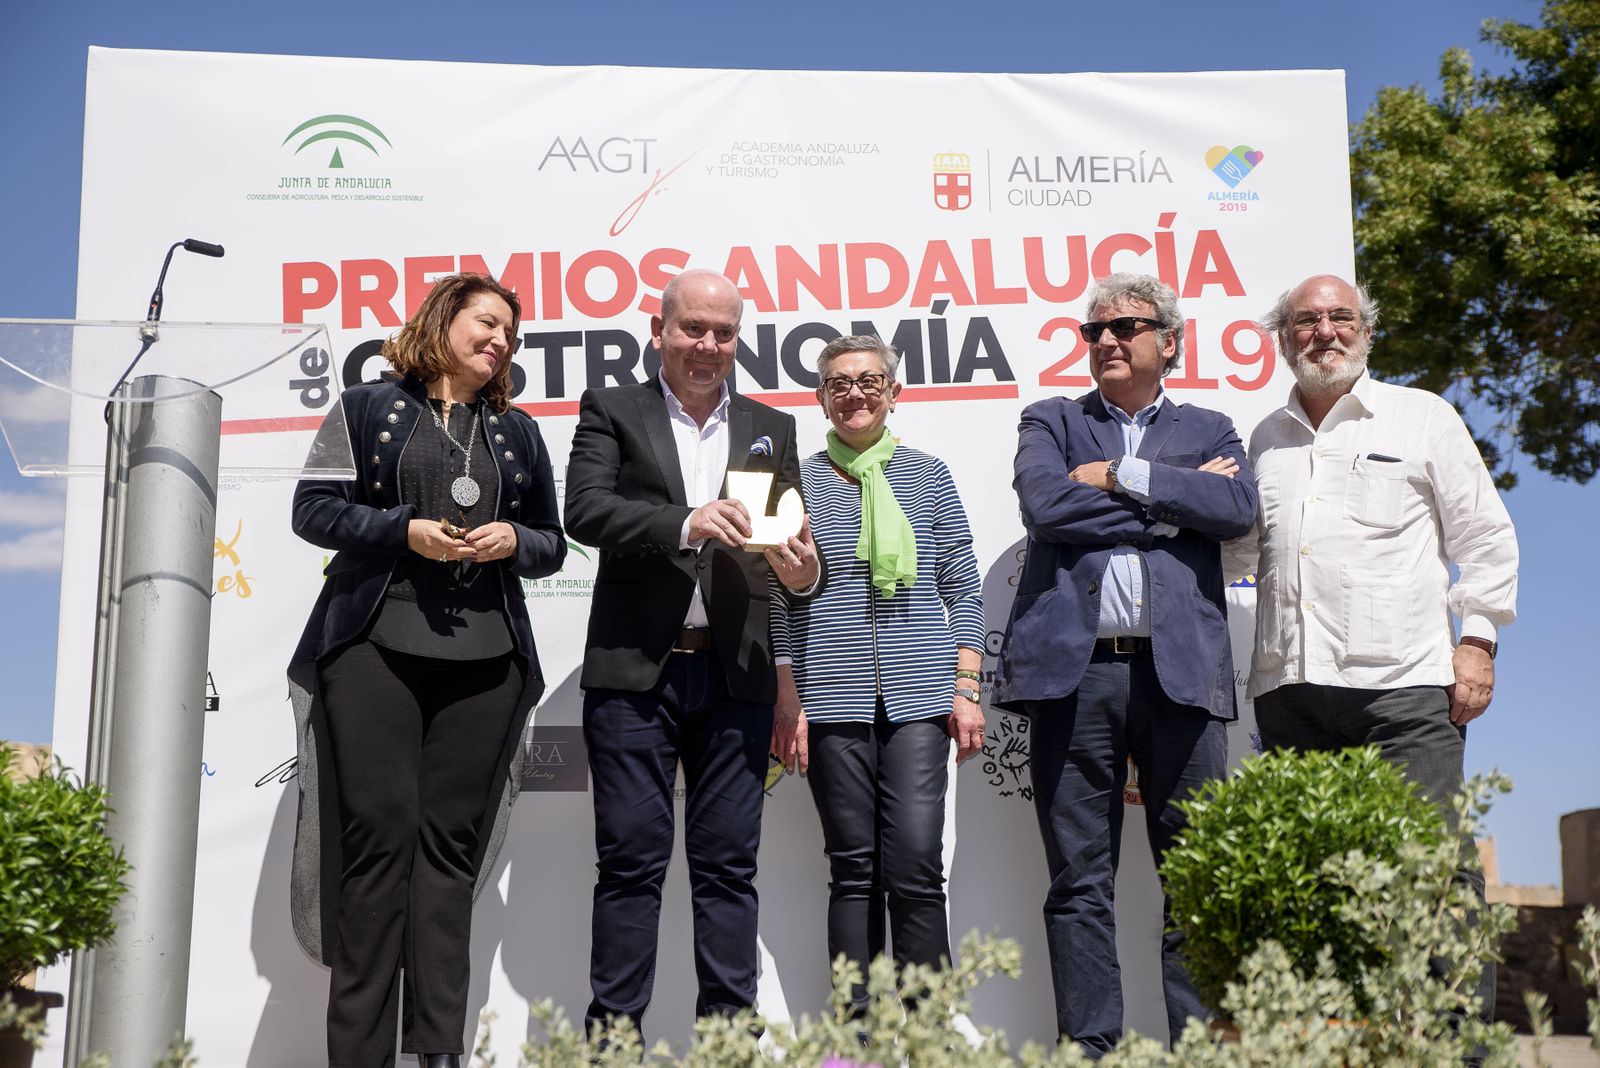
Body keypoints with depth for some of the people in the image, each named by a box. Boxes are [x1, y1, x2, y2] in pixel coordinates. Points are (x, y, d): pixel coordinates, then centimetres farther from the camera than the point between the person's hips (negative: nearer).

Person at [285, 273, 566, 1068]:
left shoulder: (518, 431, 20)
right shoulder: (369, 408, 10)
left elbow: (552, 545, 20)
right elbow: (313, 508, 4)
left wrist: (514, 540, -2)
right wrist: (404, 531, -10)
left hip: (484, 660, 3)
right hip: (374, 649, -3)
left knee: (451, 844, -1)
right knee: (378, 834, -9)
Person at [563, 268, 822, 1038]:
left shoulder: (771, 429, 16)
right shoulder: (611, 410, 6)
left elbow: (797, 541, 12)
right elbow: (584, 510, -10)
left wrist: (802, 571, -12)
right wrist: (685, 524, -24)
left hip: (735, 676, 3)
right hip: (634, 672, -3)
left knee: (729, 865, 6)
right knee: (630, 862, 1)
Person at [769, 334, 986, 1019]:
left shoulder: (928, 477, 10)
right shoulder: (799, 481, 9)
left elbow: (962, 590, 10)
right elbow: (782, 601, 7)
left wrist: (967, 690, 2)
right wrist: (786, 701, 1)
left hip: (918, 696, 0)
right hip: (833, 702, 0)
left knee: (916, 865, -8)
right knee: (853, 868, 4)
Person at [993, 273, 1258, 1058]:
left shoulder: (1208, 430, 18)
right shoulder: (1051, 421, 16)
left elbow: (1238, 508, -3)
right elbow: (1044, 505, -5)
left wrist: (1121, 477, -5)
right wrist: (1168, 502, -1)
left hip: (1179, 668, 1)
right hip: (1073, 669, 0)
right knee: (1080, 880, 2)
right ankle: (1091, 1045, 10)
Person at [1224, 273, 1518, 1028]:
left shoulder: (1423, 417, 11)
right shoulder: (1265, 441, 19)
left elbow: (1485, 538, 9)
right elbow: (1241, 554, 23)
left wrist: (1477, 640, 0)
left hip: (1401, 683, -3)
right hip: (1289, 688, 4)